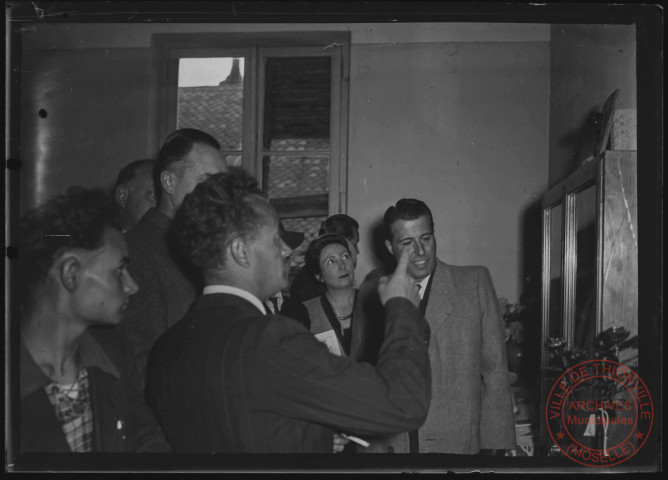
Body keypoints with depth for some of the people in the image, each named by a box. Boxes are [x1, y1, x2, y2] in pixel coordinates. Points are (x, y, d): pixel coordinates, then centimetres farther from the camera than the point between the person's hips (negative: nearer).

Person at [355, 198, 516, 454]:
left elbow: (494, 370, 0)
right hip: (384, 444, 1)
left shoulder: (475, 282, 1)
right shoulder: (372, 290, 5)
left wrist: (495, 446, -4)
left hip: (455, 443, -1)